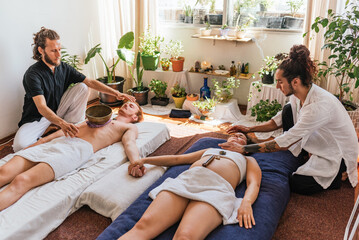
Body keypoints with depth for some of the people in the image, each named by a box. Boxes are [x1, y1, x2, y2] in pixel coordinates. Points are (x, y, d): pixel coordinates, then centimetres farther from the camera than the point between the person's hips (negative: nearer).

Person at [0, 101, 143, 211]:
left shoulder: (129, 127, 21)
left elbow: (129, 143, 0)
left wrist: (135, 161, -24)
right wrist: (42, 141, 21)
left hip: (80, 148, -6)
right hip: (58, 141, 6)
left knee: (22, 181, -29)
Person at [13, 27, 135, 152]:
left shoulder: (64, 68, -4)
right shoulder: (32, 74, -23)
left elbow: (90, 82, -5)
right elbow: (41, 107, -34)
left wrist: (116, 93, -17)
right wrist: (62, 123, -52)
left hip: (58, 112, 5)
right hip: (37, 118, -5)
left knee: (82, 87, -14)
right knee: (20, 145, -34)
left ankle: (74, 126, -9)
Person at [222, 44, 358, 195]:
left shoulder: (319, 105, -36)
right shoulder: (298, 95, -10)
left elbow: (285, 143, -35)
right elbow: (279, 121, 6)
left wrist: (244, 149, -32)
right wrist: (250, 129, -5)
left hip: (338, 154, -8)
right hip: (319, 142, 8)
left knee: (296, 184, -15)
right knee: (288, 110, -6)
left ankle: (335, 177, 7)